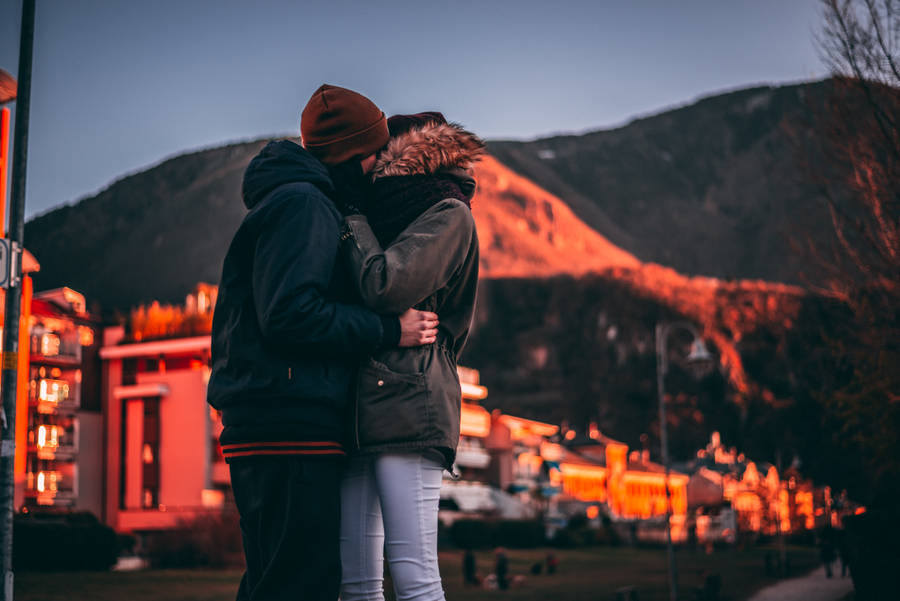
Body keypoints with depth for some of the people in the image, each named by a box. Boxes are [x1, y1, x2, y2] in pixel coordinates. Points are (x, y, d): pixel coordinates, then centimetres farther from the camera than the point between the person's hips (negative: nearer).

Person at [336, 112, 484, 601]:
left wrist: (353, 217, 3)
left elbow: (385, 288, -12)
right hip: (359, 413, 8)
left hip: (407, 410, -8)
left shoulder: (448, 214, 2)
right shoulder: (388, 218, 27)